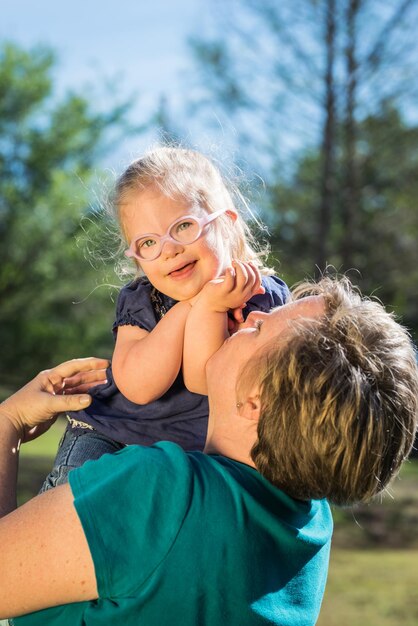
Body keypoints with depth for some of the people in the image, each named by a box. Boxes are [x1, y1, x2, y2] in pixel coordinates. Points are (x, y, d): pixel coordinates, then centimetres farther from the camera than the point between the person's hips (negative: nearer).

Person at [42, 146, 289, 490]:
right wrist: (189, 306, -22)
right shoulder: (139, 300, -2)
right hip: (108, 435, 1)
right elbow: (139, 388, -20)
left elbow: (204, 381, -18)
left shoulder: (263, 297, -10)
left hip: (196, 447, -1)